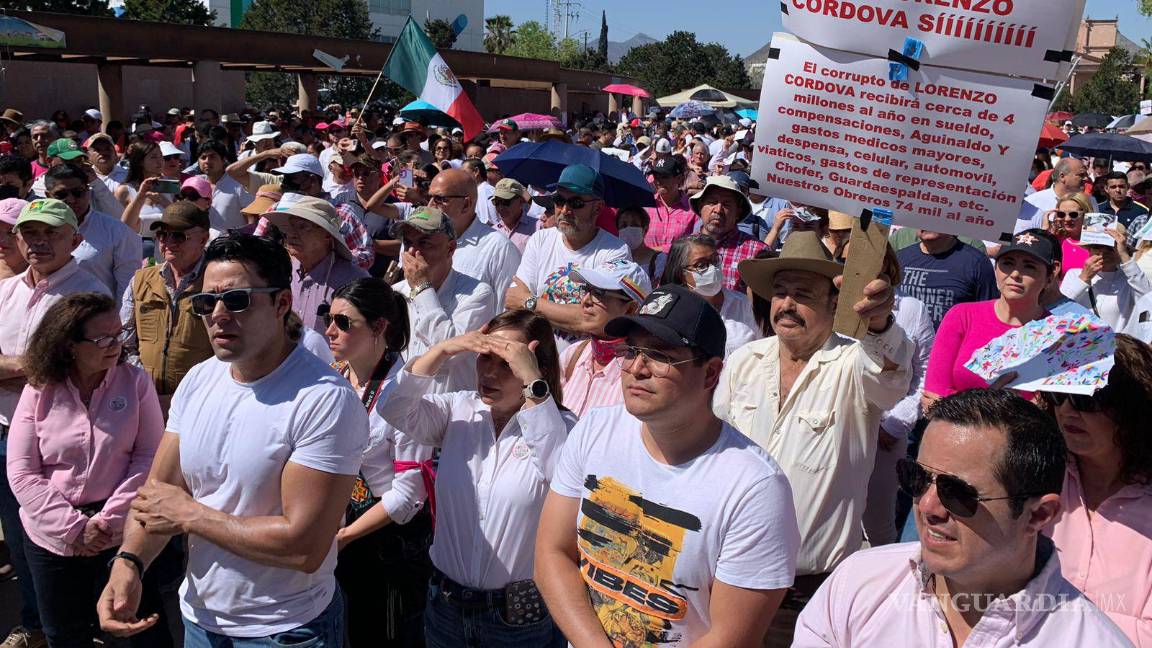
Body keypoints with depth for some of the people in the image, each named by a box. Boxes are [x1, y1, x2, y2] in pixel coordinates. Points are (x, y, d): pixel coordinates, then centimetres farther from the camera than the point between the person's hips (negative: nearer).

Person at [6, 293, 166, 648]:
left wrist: (109, 519, -15)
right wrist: (73, 527, -13)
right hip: (53, 537, 2)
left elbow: (149, 456, -8)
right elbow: (21, 474, -6)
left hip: (124, 535, -1)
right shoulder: (39, 392, -4)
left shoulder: (135, 381, -6)